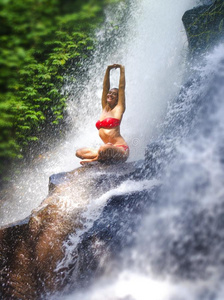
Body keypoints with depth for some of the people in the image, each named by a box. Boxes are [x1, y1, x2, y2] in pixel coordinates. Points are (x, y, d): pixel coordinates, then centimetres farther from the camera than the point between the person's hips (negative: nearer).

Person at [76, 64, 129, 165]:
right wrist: (108, 70, 14)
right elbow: (105, 87, 18)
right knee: (79, 152, 0)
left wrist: (122, 69, 6)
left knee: (104, 149, -39)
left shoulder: (118, 109, 0)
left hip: (120, 150, -7)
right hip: (109, 149, 7)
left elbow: (122, 87, 0)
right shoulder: (105, 107, 17)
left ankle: (95, 159, -9)